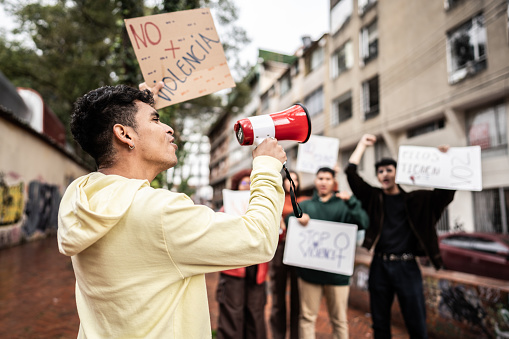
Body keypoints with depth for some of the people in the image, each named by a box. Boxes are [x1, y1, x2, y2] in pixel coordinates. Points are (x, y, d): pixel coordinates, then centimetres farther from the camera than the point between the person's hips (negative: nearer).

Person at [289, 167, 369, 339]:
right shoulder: (305, 205, 14)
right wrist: (298, 218, -18)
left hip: (337, 272, -1)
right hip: (309, 271, 1)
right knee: (307, 317, 7)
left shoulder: (343, 205, 8)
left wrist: (351, 201, -21)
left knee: (339, 320, 7)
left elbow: (363, 223, -6)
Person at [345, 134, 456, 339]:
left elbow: (445, 192, -3)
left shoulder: (414, 200, 7)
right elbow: (351, 173, 0)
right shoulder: (373, 197, 7)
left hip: (407, 267, -1)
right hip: (380, 266, 1)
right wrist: (362, 144, 7)